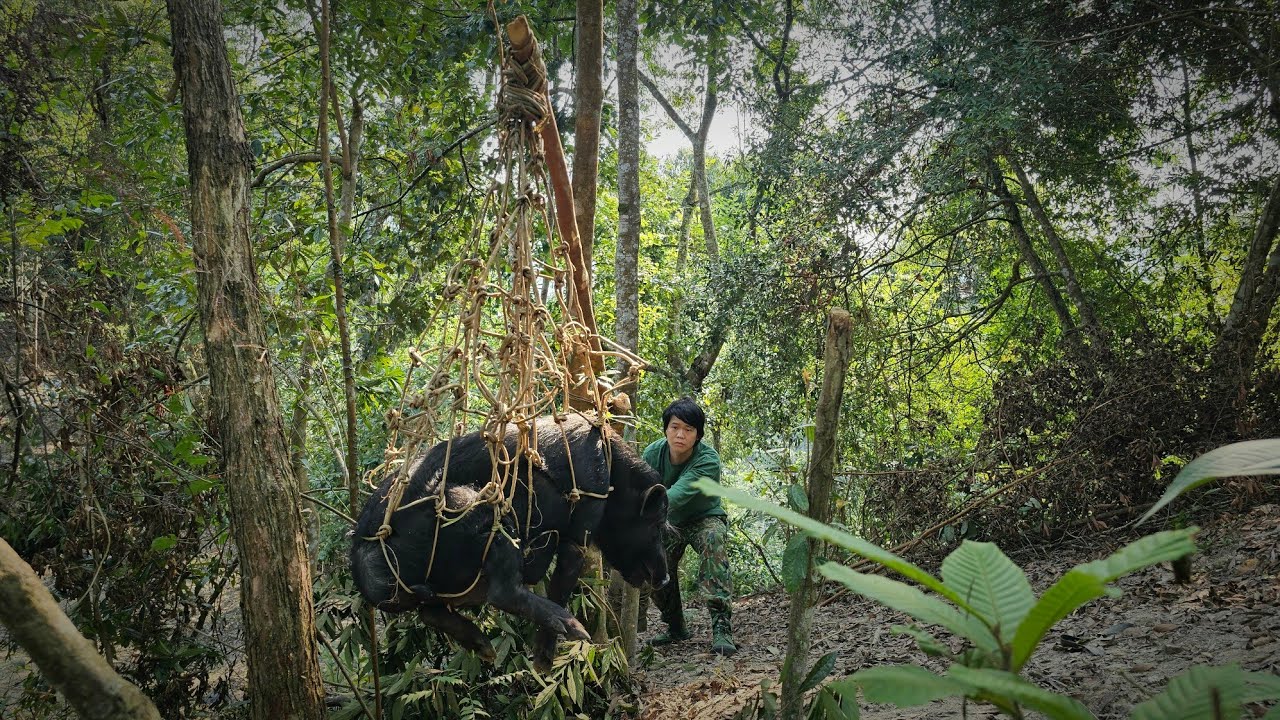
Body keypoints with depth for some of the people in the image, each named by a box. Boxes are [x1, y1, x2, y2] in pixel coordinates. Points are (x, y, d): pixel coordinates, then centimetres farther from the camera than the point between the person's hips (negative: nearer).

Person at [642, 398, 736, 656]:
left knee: (712, 540, -35)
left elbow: (677, 495, -46)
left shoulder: (708, 461, -32)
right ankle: (676, 627, 10)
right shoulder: (653, 453, -17)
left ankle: (721, 627, -38)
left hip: (705, 518, -4)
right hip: (670, 522, 4)